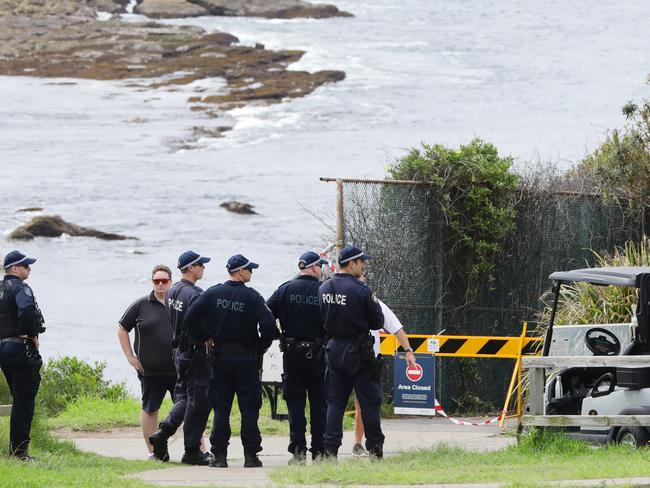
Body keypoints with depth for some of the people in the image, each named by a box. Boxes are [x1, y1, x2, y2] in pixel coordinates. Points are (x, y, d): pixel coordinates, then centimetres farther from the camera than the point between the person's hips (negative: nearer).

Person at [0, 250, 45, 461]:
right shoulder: (20, 288, -13)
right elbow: (27, 310, -32)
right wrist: (32, 335, -17)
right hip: (21, 349, -9)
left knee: (20, 399, 18)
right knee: (24, 401, -5)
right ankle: (20, 449, -6)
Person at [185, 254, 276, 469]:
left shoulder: (213, 294, -1)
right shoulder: (252, 297, -9)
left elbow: (191, 318, -6)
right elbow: (268, 325, -19)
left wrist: (204, 338, 6)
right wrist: (261, 347, -2)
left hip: (219, 357, 2)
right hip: (246, 358, -2)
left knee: (221, 408, 6)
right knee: (249, 408, 4)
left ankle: (219, 455, 2)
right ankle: (250, 455, 2)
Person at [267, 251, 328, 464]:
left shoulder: (286, 290, -2)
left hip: (292, 353, 1)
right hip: (318, 355, -1)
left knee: (295, 402, 4)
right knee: (319, 403, 7)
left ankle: (298, 451, -4)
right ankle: (319, 451, 6)